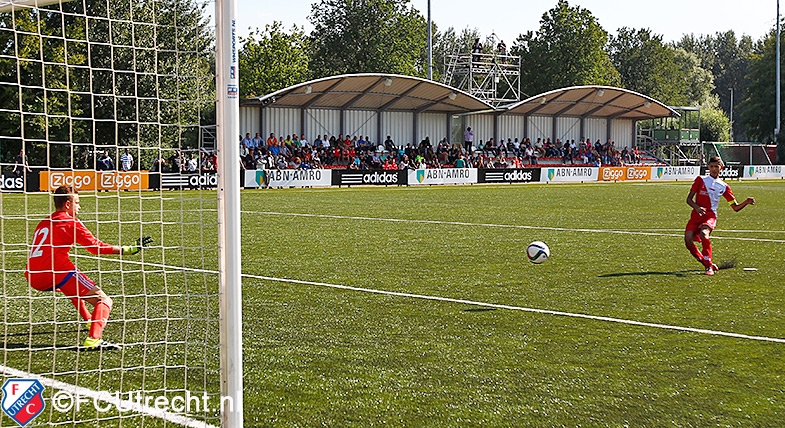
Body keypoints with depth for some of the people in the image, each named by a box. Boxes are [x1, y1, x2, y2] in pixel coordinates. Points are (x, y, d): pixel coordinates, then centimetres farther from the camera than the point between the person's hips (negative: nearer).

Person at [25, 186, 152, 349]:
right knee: (104, 301, -6)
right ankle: (93, 339, -28)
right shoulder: (71, 222, -1)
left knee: (74, 287, 41)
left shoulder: (43, 223, 22)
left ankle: (89, 321, 50)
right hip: (57, 272, -9)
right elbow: (96, 247, -6)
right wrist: (128, 250, -2)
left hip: (33, 277, 9)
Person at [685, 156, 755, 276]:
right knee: (688, 239, -19)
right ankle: (707, 264, 5)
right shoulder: (700, 180, 8)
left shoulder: (724, 187, 10)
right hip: (696, 215, 2)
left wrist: (746, 202, -9)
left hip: (710, 216, -1)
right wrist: (697, 207, -15)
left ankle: (709, 266, -25)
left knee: (704, 233, -34)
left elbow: (736, 207, 11)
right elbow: (689, 199, 5)